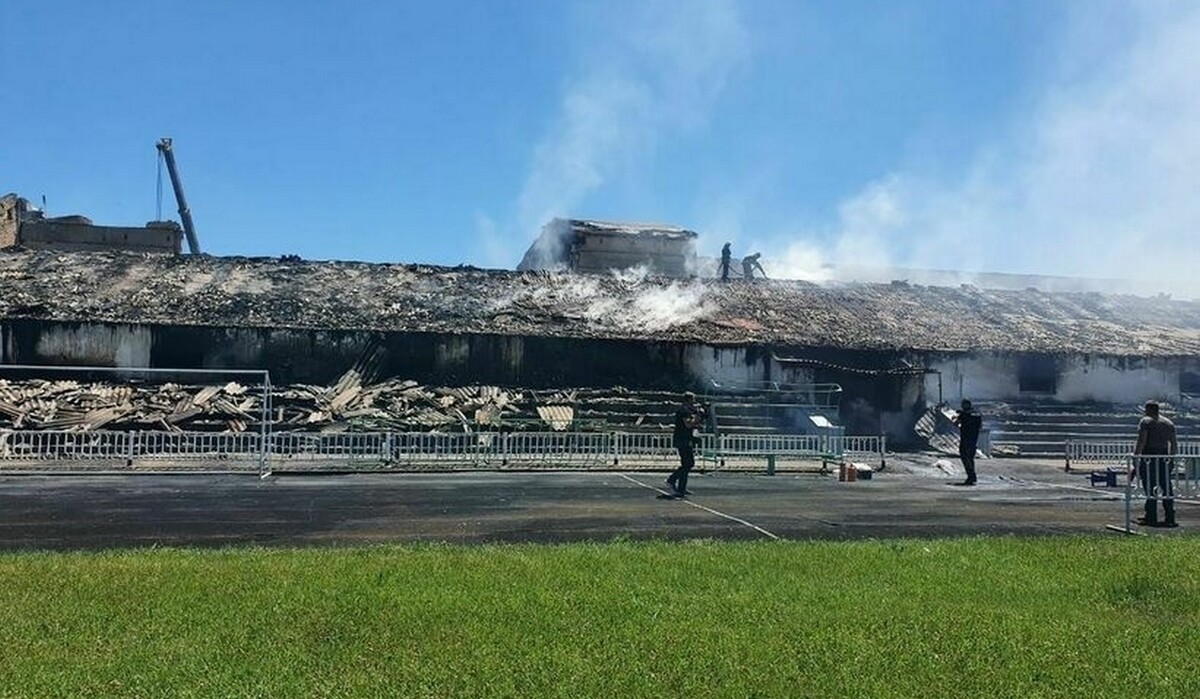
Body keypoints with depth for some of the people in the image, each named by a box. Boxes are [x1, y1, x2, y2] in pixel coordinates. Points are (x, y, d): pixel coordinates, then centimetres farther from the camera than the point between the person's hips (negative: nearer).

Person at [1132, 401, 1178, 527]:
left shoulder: (1145, 422, -5)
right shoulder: (1169, 423, 14)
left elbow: (1141, 442, -13)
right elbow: (1174, 444, 14)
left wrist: (1135, 458, -12)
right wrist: (1171, 457, 24)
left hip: (1149, 458, -6)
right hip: (1164, 458, 6)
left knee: (1149, 488, -2)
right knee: (1166, 488, 8)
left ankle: (1151, 518, 0)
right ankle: (1170, 519, 9)